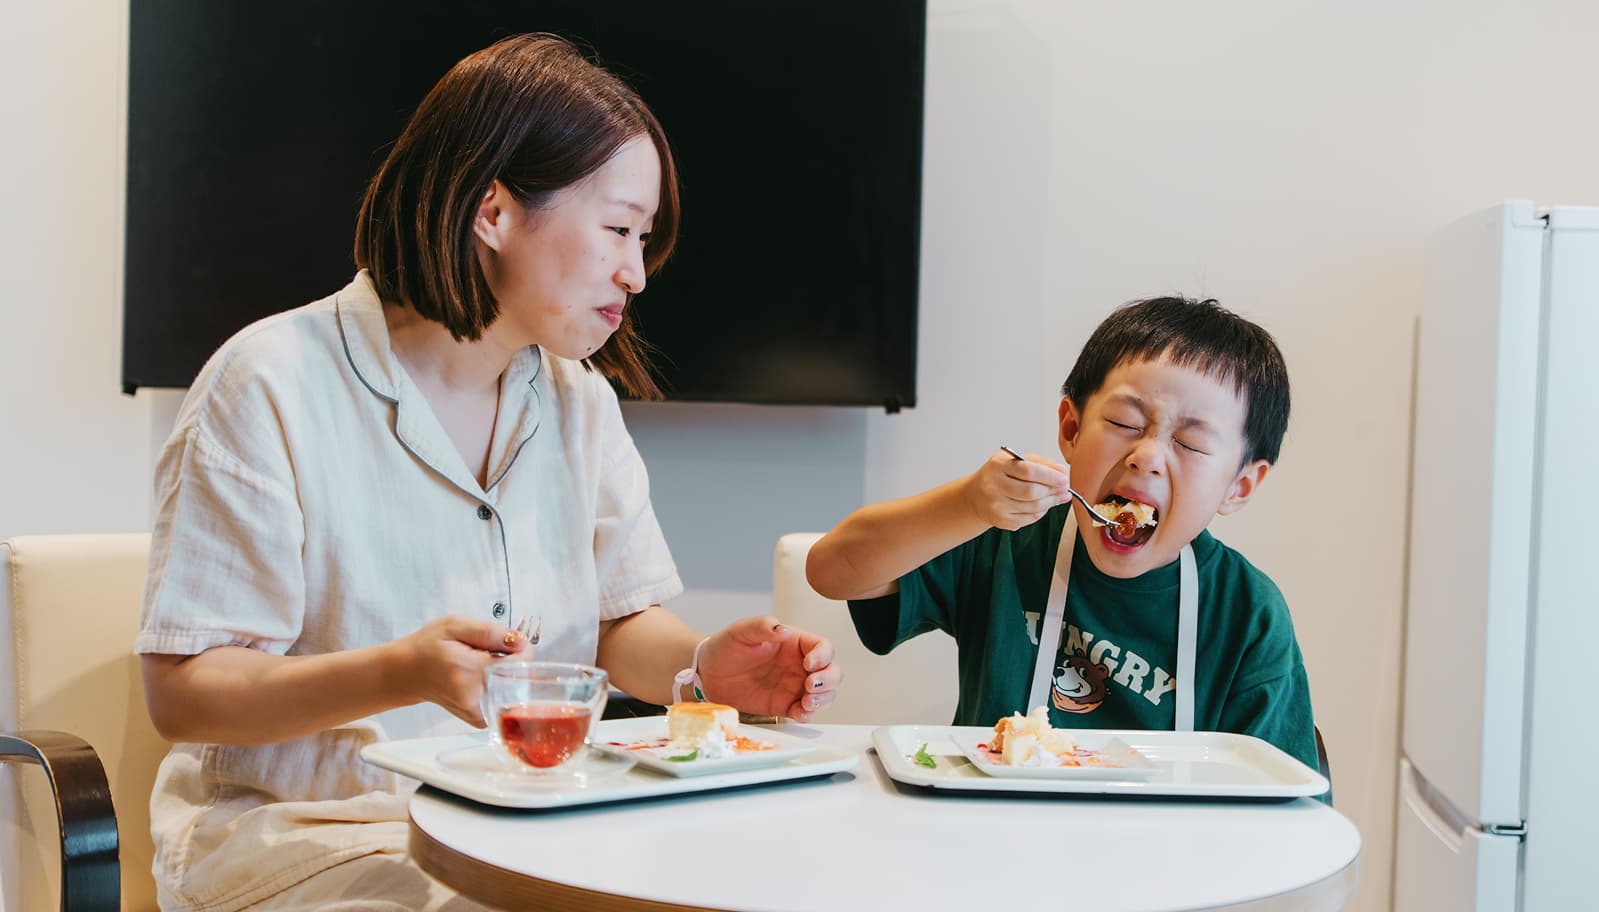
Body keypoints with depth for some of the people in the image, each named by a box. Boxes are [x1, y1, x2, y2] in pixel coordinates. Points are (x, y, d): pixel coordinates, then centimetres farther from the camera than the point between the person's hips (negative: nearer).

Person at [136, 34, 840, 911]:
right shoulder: (271, 386, -12)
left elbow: (619, 621, 13)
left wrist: (702, 668, -11)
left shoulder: (579, 398, 8)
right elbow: (180, 690, -14)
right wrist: (403, 673, -31)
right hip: (311, 830, -5)